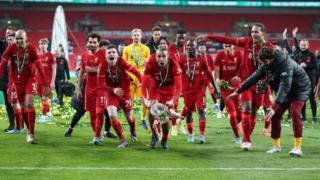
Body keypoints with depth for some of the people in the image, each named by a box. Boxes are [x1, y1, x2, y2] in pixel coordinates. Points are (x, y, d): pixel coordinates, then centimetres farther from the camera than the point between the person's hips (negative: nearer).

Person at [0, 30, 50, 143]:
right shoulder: (11, 48, -9)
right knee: (23, 108, 9)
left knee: (29, 104, -19)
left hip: (29, 79, -3)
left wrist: (46, 85, -10)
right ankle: (30, 131, 26)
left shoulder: (31, 48, -12)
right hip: (17, 81, 3)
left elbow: (39, 67, -9)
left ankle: (31, 133, -14)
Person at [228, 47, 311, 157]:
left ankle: (297, 147, -24)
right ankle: (276, 146, 14)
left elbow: (285, 86, -39)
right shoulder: (266, 66, -9)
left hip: (300, 88, -8)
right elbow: (254, 78, -1)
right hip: (285, 91, 8)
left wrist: (275, 107, -46)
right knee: (275, 115, 0)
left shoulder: (286, 65, -33)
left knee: (294, 112, -26)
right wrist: (237, 91, -3)